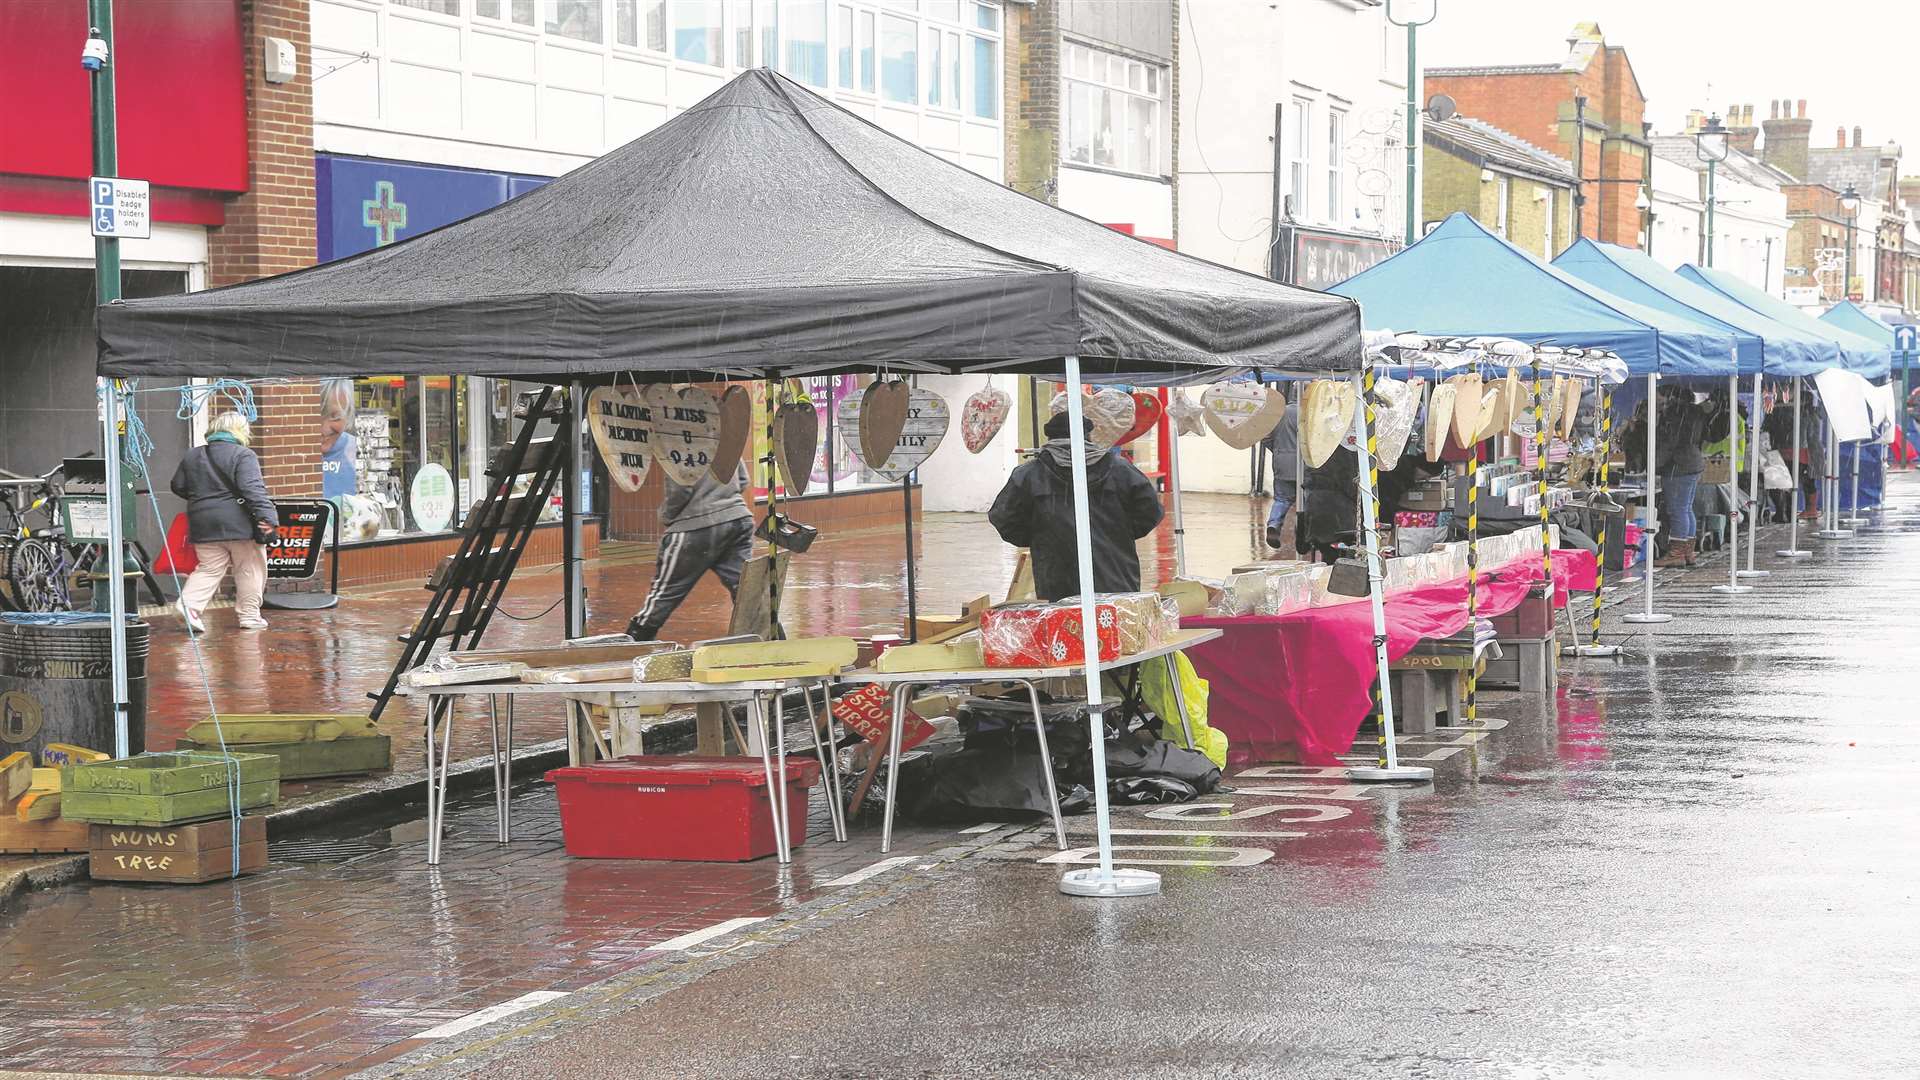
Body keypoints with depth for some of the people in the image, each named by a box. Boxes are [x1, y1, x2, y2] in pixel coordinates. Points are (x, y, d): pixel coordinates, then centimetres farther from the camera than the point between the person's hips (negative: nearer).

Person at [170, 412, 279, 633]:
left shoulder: (192, 456, 11)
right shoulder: (243, 456, -8)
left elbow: (178, 486, 17)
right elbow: (252, 488, -21)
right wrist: (267, 515, -26)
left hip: (203, 525, 5)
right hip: (240, 524, -5)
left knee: (208, 569, 10)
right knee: (250, 570, 8)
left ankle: (190, 602, -12)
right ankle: (249, 616, 10)